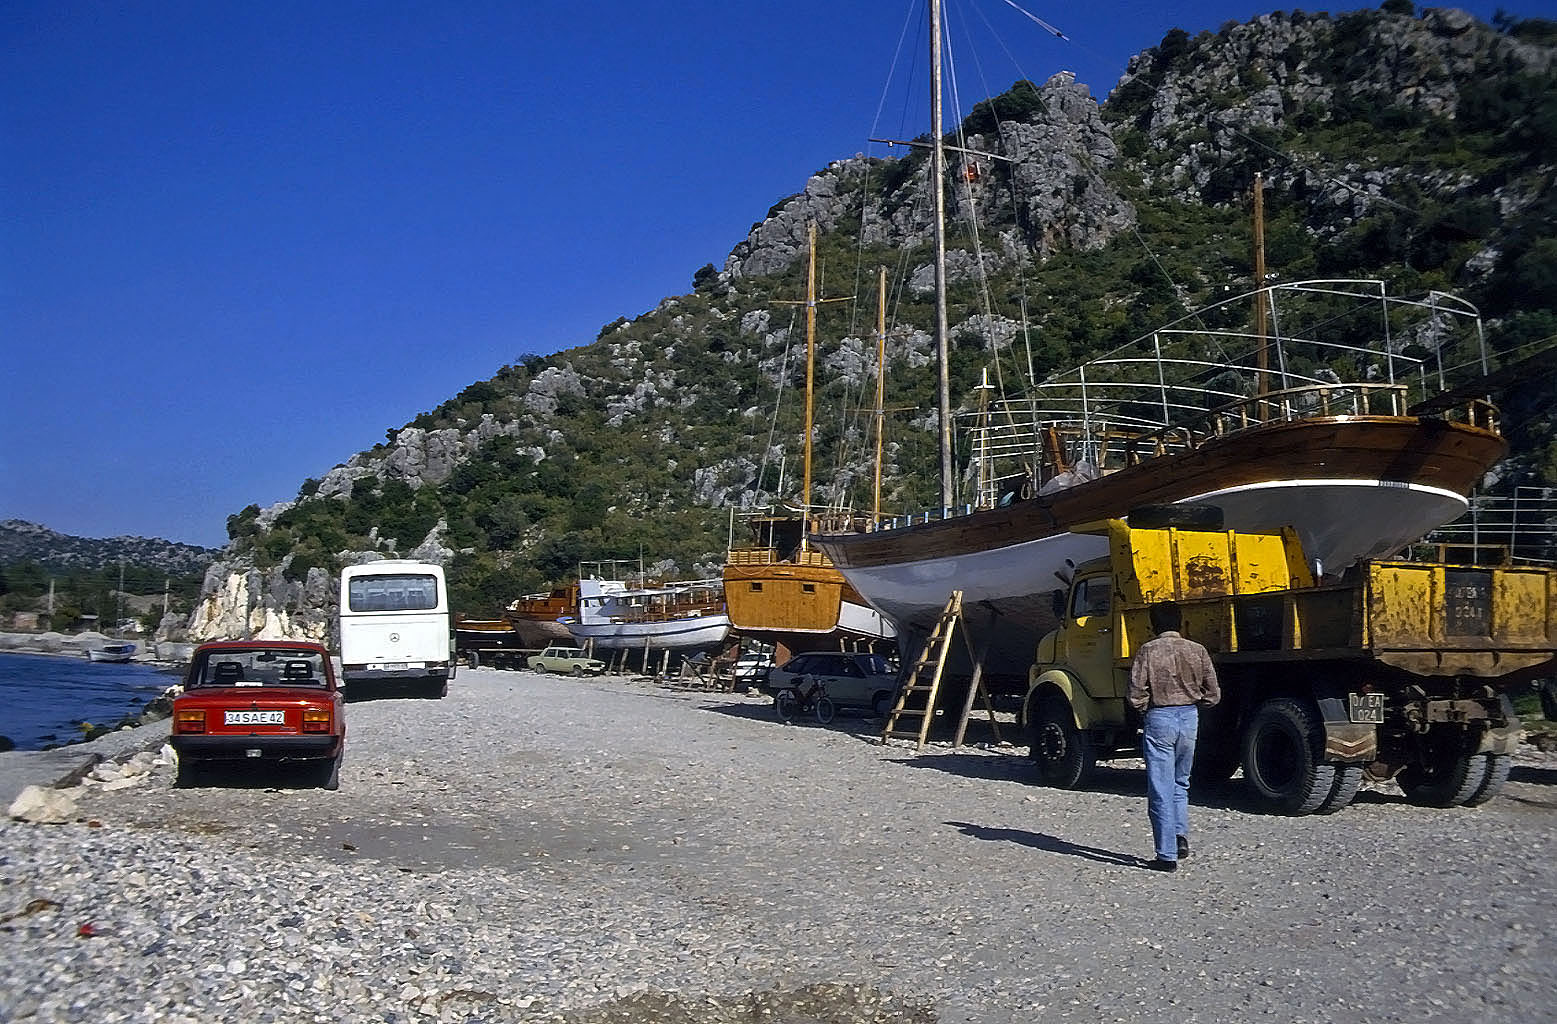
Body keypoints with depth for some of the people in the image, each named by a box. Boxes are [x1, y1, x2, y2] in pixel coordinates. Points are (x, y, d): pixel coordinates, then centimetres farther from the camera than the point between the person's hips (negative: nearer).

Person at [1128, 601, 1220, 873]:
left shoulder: (1147, 651, -8)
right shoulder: (1198, 651, 1)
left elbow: (1136, 696, -13)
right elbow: (1213, 695, 2)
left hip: (1159, 720, -4)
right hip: (1190, 718, 4)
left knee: (1161, 791, 2)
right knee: (1180, 783, 24)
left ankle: (1167, 855, 3)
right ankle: (1181, 835, 10)